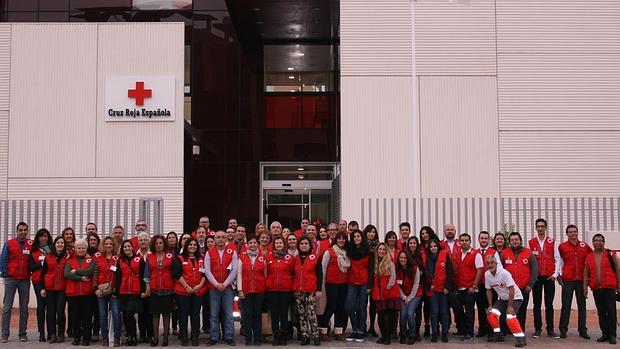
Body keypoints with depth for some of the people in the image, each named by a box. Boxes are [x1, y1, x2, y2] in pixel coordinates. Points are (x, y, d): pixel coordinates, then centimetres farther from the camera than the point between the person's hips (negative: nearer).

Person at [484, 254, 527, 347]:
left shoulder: (504, 273, -26)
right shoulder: (487, 274, -7)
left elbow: (511, 289, -26)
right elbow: (489, 291, 3)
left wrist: (510, 306, -26)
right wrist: (490, 306, -1)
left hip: (515, 298, -7)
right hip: (502, 298, 7)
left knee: (510, 317, -25)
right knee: (491, 314, -6)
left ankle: (521, 338, -16)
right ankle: (498, 335, 11)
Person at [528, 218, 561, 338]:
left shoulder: (553, 242, 5)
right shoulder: (530, 242, 5)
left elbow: (557, 259, 4)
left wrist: (555, 274, -4)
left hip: (549, 277, 0)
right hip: (536, 277, 0)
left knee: (549, 304, 3)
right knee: (537, 304, 3)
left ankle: (550, 330, 8)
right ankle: (537, 329, 7)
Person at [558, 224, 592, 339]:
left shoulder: (584, 246, 6)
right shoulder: (562, 246, 0)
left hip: (581, 279, 2)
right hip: (567, 280, -2)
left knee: (582, 305, 5)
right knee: (566, 305, -1)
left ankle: (582, 330, 11)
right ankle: (563, 330, 5)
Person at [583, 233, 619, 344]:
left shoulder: (611, 255, 2)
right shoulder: (589, 257, 10)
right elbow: (586, 274, 14)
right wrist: (585, 287, 9)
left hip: (609, 288, -3)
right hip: (596, 289, 3)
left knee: (611, 311, -5)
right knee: (601, 312, 6)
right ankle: (605, 334, 14)